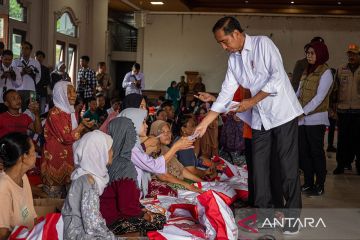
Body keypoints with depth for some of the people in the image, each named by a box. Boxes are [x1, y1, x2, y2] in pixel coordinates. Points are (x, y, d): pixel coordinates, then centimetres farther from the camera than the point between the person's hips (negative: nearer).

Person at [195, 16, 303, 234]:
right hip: (260, 118, 6)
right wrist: (204, 124, 2)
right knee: (259, 166, 7)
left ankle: (293, 216, 9)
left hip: (282, 112, -6)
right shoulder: (233, 59, 8)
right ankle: (263, 214, 17)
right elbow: (226, 94, 6)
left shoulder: (263, 44, -11)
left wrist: (252, 101, -14)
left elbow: (278, 77, -18)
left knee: (288, 166, -2)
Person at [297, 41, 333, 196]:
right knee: (303, 152, 9)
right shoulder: (306, 72, 16)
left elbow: (319, 97, -14)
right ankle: (308, 183, 20)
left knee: (316, 152, -1)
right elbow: (298, 94, 14)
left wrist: (303, 112, -20)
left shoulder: (325, 73, -5)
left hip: (316, 119, -7)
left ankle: (319, 186, 8)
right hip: (302, 119, 7)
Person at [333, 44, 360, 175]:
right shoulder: (340, 70, 9)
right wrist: (334, 105, 8)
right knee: (343, 138, 5)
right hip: (343, 110, 2)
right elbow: (336, 89, 12)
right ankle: (341, 163, 13)